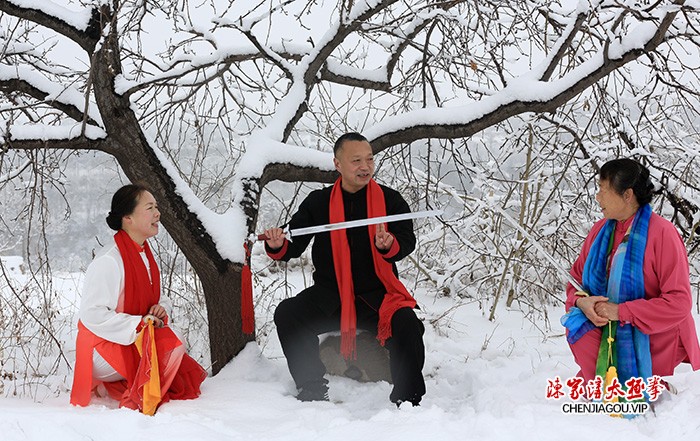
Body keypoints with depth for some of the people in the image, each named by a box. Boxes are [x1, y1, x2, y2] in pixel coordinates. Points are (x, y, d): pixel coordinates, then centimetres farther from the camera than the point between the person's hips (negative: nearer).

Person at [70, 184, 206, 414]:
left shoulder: (144, 254, 10)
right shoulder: (108, 261, -20)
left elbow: (151, 300, 21)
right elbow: (92, 315, -25)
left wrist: (159, 310, -4)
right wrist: (139, 324, -24)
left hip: (136, 341, 9)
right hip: (107, 348, -9)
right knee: (171, 347, -26)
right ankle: (138, 402, -14)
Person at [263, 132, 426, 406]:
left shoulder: (390, 200, 2)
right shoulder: (318, 203, 6)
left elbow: (407, 242, -6)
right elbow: (293, 247, 6)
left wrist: (389, 245, -29)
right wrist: (278, 247, -18)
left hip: (377, 296, -2)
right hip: (329, 298, 2)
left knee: (407, 325, -29)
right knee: (287, 314, -21)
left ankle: (407, 401, -14)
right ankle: (312, 392, -9)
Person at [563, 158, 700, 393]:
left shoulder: (662, 233, -18)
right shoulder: (601, 230, 1)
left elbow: (678, 302, -21)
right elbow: (577, 275, 12)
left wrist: (620, 311, -23)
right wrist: (581, 301, -13)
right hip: (611, 333, 4)